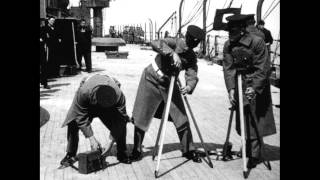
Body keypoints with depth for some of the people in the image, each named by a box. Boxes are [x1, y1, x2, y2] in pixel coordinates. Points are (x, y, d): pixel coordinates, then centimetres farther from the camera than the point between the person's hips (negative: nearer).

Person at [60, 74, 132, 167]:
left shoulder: (119, 95, -41)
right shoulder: (83, 93, -43)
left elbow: (121, 117, -28)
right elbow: (82, 119, -32)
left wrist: (113, 137, -32)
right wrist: (91, 138, -34)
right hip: (87, 104, 0)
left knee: (121, 124, -16)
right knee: (73, 123, -17)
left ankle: (122, 153, 4)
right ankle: (70, 155, 0)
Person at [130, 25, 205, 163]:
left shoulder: (191, 57, -3)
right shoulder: (175, 43, -16)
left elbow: (192, 76, -14)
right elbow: (155, 44, -33)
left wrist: (189, 86, -35)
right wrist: (173, 53, -44)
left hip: (169, 84, 4)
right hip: (151, 80, -4)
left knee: (182, 119, 0)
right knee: (141, 118, 0)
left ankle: (189, 150, 16)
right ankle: (136, 151, 16)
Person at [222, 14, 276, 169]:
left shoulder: (257, 42, -18)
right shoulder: (228, 45, -4)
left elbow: (263, 69, -18)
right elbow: (228, 68, -6)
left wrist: (254, 88, -28)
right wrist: (231, 88, -18)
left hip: (256, 86, -5)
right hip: (239, 86, 5)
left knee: (254, 122, -4)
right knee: (242, 120, 8)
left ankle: (255, 155, 6)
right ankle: (249, 150, 24)